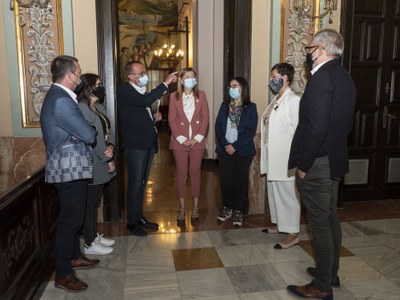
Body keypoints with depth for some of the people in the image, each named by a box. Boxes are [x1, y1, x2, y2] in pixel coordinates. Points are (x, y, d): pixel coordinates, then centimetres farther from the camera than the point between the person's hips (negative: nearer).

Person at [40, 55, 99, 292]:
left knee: (74, 217, 21)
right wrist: (92, 131, 1)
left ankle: (74, 257, 37)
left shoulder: (59, 95, 11)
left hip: (70, 167, 11)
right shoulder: (61, 102, -24)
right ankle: (62, 275, 13)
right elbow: (89, 135, -23)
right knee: (70, 220, 0)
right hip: (69, 169, -11)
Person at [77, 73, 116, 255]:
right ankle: (89, 244, 15)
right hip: (91, 165, -9)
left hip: (101, 164, 9)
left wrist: (111, 147, -7)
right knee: (89, 203, 2)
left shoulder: (99, 107, 12)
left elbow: (108, 130, 12)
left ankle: (94, 236, 31)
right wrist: (107, 159, -13)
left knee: (95, 202, 18)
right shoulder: (82, 108, -17)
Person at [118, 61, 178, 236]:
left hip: (148, 143, 8)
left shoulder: (142, 91, 16)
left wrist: (154, 118, 6)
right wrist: (166, 83, -23)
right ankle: (131, 222, 10)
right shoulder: (125, 91, -11)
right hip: (135, 144, -8)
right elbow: (146, 100, -29)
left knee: (142, 183, 14)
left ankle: (139, 217, 25)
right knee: (135, 183, -2)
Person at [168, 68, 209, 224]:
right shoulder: (174, 96, 2)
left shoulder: (201, 95, 5)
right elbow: (172, 119, -3)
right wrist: (182, 139, -10)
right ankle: (182, 207, 15)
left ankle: (195, 207, 16)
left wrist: (197, 138, -8)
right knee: (181, 174, 5)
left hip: (197, 141, 1)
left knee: (195, 173, 6)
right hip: (179, 141, -1)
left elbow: (205, 117, 1)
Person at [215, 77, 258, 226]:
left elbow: (251, 131, -8)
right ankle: (227, 207, 22)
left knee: (240, 180, 4)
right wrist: (225, 145, -11)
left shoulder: (251, 107, -1)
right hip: (224, 150, 3)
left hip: (243, 151, -2)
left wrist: (235, 146, -14)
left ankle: (238, 210, 17)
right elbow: (218, 127, 2)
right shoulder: (224, 106, 9)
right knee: (225, 179, 5)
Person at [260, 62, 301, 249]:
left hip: (285, 158, -9)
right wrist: (266, 156, 16)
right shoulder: (276, 100, 13)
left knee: (287, 194, -1)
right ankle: (279, 224, 33)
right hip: (273, 157, 9)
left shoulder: (293, 100, -15)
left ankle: (292, 233, 11)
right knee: (274, 191, 17)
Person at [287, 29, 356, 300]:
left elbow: (316, 128, -25)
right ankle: (331, 273, 35)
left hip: (317, 164, -9)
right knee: (331, 219, 19)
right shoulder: (344, 77, 10)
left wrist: (303, 165, -17)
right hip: (335, 160, 10)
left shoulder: (322, 78, -19)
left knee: (320, 224, 1)